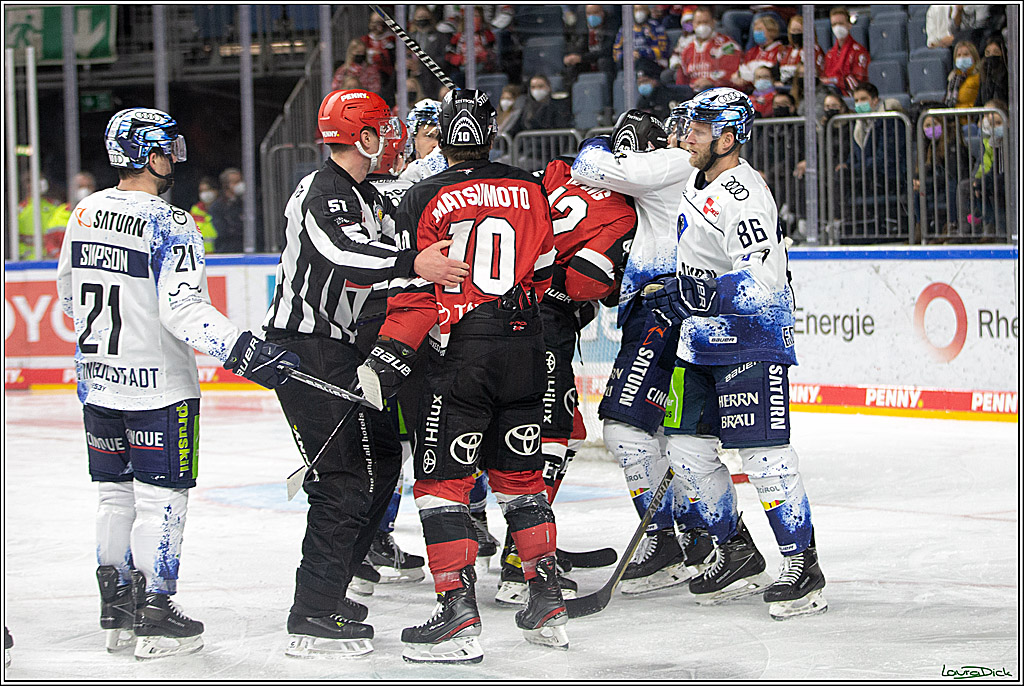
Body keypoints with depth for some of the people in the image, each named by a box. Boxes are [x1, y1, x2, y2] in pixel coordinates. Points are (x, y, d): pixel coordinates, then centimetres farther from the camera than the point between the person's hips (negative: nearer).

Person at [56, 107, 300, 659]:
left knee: (115, 494, 15)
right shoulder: (169, 226, -17)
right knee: (160, 498, 1)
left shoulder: (84, 214, 4)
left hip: (98, 381, 7)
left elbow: (67, 297, 16)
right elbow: (184, 311, -27)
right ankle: (155, 616, 3)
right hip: (157, 386, -7)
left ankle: (116, 610, 21)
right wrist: (243, 350, -30)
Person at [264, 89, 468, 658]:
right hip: (303, 349, -11)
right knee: (347, 475, -15)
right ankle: (312, 620, -15)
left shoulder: (367, 198, 16)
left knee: (381, 456, 15)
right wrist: (411, 263, -48)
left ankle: (327, 590, 24)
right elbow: (340, 250, -37)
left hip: (340, 347, 11)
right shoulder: (322, 193, -17)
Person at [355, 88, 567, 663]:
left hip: (459, 357, -5)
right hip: (523, 350, 5)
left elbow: (415, 292, -11)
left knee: (443, 482, -1)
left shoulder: (425, 200, -8)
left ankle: (459, 617, -8)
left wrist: (387, 361, -6)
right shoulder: (529, 191, 5)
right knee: (521, 475, 16)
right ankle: (548, 605, 17)